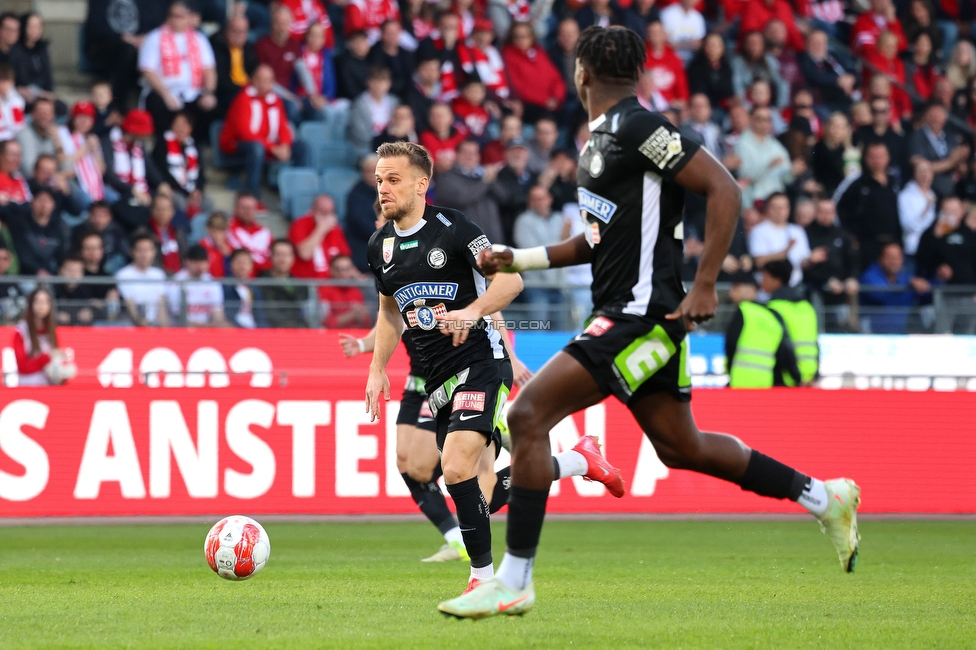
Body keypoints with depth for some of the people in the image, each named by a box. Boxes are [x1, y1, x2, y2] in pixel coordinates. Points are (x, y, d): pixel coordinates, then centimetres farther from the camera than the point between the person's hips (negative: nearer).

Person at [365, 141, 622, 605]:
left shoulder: (452, 229, -11)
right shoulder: (380, 246, 9)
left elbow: (510, 278, -15)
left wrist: (473, 311, -30)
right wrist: (377, 368, 18)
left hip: (479, 361, -7)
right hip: (437, 375, 7)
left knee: (457, 468, -24)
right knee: (486, 487, 7)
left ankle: (483, 574, -10)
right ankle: (579, 460, 31)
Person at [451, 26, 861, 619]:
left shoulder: (638, 128, -14)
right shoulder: (603, 137, 16)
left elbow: (724, 190, -19)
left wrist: (705, 286, -20)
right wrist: (518, 259, 17)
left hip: (642, 314, -10)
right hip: (623, 312, 10)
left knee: (527, 414, -16)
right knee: (680, 447, 18)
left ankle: (514, 583, -14)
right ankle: (824, 498, 30)